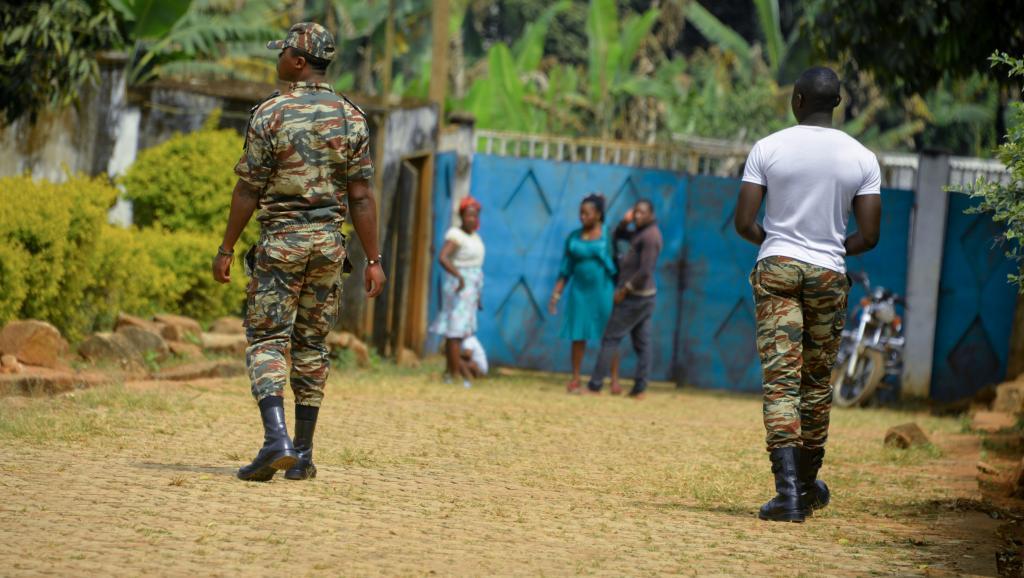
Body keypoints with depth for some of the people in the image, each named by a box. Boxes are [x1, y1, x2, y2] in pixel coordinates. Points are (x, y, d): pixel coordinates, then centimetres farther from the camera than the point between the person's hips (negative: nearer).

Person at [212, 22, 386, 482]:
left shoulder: (270, 113, -8)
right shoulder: (352, 117, 2)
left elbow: (249, 190, -7)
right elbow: (360, 196, 0)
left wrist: (227, 249, 1)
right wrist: (373, 259, 3)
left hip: (280, 241, -4)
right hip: (329, 240, 4)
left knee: (267, 340, -1)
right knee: (312, 344, 11)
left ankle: (277, 440, -20)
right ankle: (302, 455, 13)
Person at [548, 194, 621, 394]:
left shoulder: (608, 236, -3)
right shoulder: (574, 238, 6)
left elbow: (617, 266, -2)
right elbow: (565, 268, 10)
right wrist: (556, 294, 7)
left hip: (604, 289, -3)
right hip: (580, 290, 3)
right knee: (578, 335, 3)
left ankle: (615, 380, 4)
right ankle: (575, 379, 9)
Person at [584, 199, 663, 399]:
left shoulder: (650, 236, -18)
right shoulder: (641, 232, 12)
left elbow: (645, 271, -23)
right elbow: (618, 235, 23)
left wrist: (625, 290, -17)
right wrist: (625, 221, 2)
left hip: (634, 297, -10)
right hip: (646, 295, 10)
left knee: (610, 338, -6)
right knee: (642, 343, 5)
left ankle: (595, 386, -6)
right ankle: (639, 389, 3)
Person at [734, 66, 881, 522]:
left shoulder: (768, 148, -4)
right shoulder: (861, 159, 0)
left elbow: (743, 224, -6)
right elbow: (868, 237, -2)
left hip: (777, 267, -1)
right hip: (828, 276, 1)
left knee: (781, 381, -6)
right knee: (817, 382, 15)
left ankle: (788, 490, -18)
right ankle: (807, 484, 27)